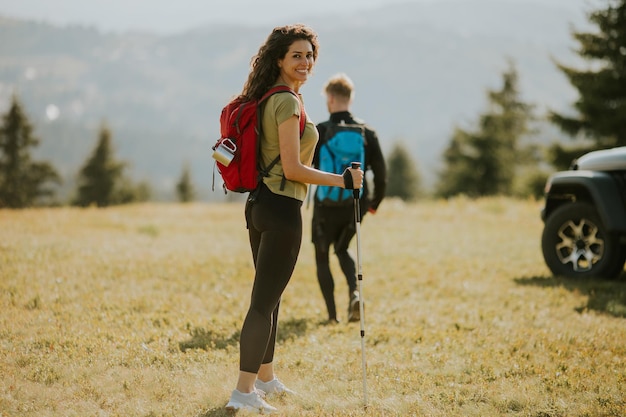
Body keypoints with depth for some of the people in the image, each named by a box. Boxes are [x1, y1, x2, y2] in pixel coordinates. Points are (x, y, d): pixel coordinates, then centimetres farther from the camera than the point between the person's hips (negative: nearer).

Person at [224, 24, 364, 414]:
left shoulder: (267, 99, 13)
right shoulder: (288, 102, -15)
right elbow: (292, 169, -18)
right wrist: (343, 180, -10)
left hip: (260, 203, 10)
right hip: (281, 209, -10)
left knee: (269, 296, 20)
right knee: (264, 301, -6)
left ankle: (265, 378, 33)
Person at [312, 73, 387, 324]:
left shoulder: (318, 132, -11)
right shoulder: (367, 132, -1)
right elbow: (381, 173, 0)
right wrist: (375, 202, 15)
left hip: (326, 206, -4)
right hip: (355, 206, 4)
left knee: (322, 258, 14)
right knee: (342, 250, 26)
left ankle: (332, 315, 8)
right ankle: (354, 293, 0)